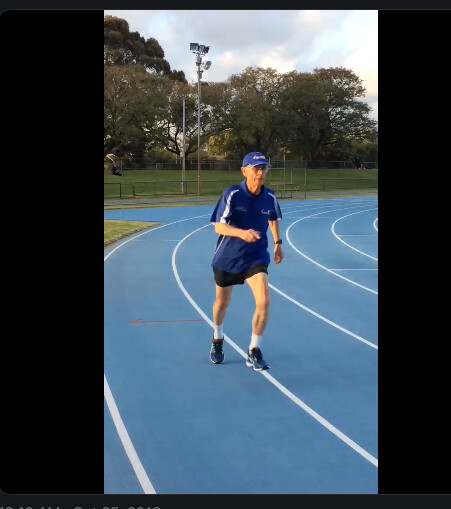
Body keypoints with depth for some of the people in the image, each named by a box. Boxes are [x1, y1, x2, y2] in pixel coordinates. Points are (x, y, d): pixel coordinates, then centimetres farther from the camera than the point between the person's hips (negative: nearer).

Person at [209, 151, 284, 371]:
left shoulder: (270, 197, -8)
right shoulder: (232, 194, -20)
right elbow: (219, 227, -27)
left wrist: (277, 243, 17)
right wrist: (241, 233, -44)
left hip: (256, 257, 1)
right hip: (227, 257, -1)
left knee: (263, 301, -19)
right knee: (222, 302, 18)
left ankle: (254, 352, -4)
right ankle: (218, 340, 48)